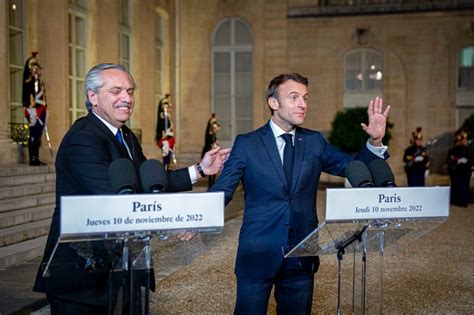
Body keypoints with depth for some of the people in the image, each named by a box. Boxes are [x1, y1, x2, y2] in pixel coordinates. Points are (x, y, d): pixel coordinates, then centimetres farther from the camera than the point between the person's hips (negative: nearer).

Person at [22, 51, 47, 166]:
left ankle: (36, 158, 13)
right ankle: (33, 159, -7)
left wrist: (44, 111, 22)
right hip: (34, 112, -9)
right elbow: (29, 97, -17)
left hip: (40, 111, 9)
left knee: (38, 135, 9)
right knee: (33, 134, -9)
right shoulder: (30, 82, -9)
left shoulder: (39, 82, 19)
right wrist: (31, 112, -23)